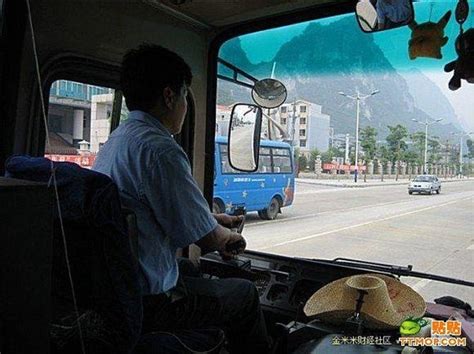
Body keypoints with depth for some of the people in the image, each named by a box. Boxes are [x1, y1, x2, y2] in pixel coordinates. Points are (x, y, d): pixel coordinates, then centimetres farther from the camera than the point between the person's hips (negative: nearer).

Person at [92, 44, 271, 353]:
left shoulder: (115, 141, 8)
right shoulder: (160, 150, -23)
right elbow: (207, 238, -17)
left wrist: (216, 221, 23)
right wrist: (229, 236, 6)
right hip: (145, 303, -9)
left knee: (203, 277, 28)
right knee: (245, 293, 9)